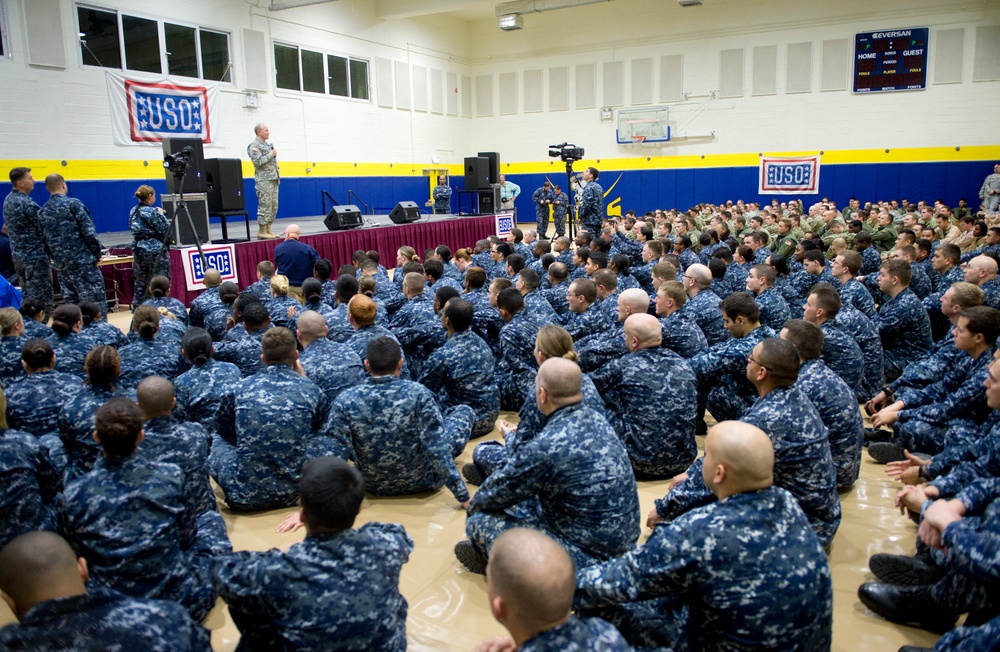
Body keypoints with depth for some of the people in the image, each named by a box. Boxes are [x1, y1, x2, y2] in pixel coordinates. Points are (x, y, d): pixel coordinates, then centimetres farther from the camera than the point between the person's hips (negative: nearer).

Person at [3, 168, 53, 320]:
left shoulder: (9, 199, 10)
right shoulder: (26, 203, -19)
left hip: (18, 254, 10)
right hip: (35, 256, -10)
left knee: (27, 296, 16)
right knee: (43, 297, -4)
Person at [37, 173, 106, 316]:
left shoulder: (42, 211, 11)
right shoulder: (73, 203, -7)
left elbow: (45, 239, 11)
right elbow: (89, 231, -11)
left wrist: (57, 258, 17)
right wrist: (97, 252, -1)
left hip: (61, 264, 6)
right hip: (82, 260, -6)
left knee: (70, 301, 11)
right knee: (96, 299, -4)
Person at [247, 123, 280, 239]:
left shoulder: (268, 145, 21)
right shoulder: (254, 146, -5)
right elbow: (258, 161, -17)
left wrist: (277, 169, 10)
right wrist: (271, 154, -11)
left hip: (274, 180, 9)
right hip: (264, 180, -9)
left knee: (273, 206, 7)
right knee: (265, 206, -10)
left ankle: (268, 230, 12)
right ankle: (262, 231, -6)